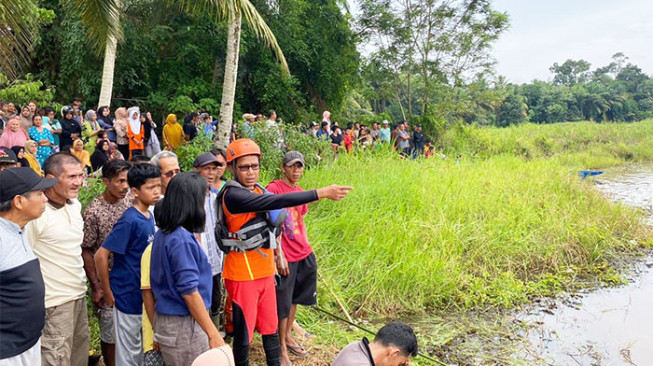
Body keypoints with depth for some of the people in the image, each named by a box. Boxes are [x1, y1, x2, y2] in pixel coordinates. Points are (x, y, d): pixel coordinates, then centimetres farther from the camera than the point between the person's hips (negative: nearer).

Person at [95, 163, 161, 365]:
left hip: (144, 295, 7)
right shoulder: (129, 220, -21)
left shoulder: (149, 216, 3)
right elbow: (101, 256, -21)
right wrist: (107, 292, -13)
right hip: (128, 295, -7)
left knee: (141, 350, 20)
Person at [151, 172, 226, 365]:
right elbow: (189, 292, -23)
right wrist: (213, 334, -21)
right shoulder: (182, 239, -21)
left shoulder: (163, 233, 6)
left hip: (166, 318, 9)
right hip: (183, 325, -9)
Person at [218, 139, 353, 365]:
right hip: (242, 275, -8)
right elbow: (275, 201, -33)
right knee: (244, 331, 5)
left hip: (265, 272, 8)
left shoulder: (259, 190, 6)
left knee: (270, 326, 17)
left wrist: (278, 255, 21)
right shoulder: (233, 195, -21)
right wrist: (322, 193, -35)